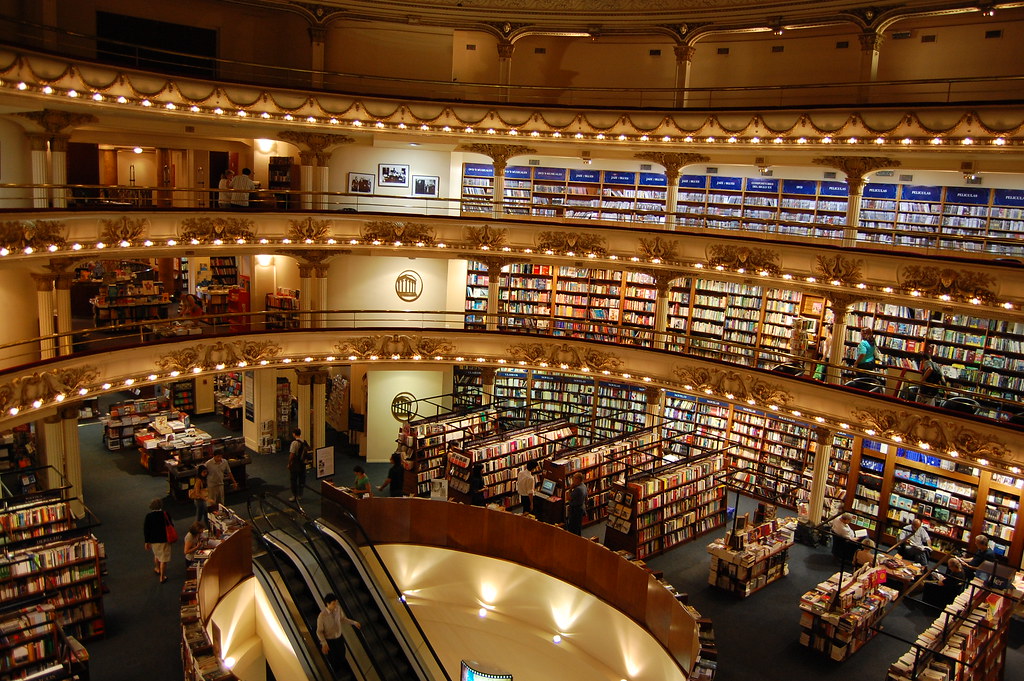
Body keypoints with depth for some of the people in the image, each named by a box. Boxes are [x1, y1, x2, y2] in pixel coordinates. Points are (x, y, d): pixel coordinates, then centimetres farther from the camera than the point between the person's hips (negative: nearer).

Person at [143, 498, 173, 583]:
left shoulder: (148, 516, -10)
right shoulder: (165, 514, -12)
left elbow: (146, 530, -6)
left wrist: (147, 542, 4)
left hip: (153, 540, 2)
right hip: (165, 540, -2)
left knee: (156, 554, 29)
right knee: (164, 559, 5)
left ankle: (157, 569, 50)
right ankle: (162, 577, 8)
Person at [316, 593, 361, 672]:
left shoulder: (338, 609, -15)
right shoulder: (322, 616, -30)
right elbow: (319, 632, -18)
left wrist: (354, 622, 1)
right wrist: (324, 643, -30)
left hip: (339, 639, 5)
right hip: (329, 641, -5)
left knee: (342, 659, 22)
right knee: (334, 663, 12)